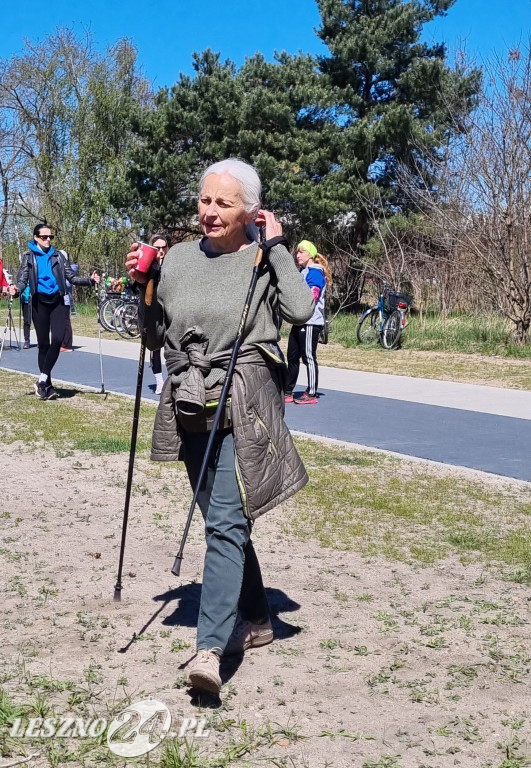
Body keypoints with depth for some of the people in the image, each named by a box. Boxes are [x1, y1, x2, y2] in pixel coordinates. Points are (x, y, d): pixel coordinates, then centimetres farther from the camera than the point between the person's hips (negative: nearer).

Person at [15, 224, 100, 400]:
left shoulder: (58, 256, 10)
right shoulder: (29, 257, 6)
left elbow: (71, 277, 7)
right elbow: (22, 279, -1)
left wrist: (90, 280, -10)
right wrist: (17, 290, -24)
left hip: (57, 301, 1)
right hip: (40, 302, -1)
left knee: (57, 339, -17)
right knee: (43, 344, 3)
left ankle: (43, 379, -7)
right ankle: (47, 385, 10)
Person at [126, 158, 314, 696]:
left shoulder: (264, 260, -2)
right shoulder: (178, 258, 10)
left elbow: (299, 310, -21)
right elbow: (155, 337, 17)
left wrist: (276, 246, -13)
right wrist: (142, 287, 2)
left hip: (242, 406, -6)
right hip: (189, 405, 6)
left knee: (225, 522, -14)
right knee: (222, 519, 15)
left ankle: (210, 647, -16)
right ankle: (256, 620, 32)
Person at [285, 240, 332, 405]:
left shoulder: (315, 272, -10)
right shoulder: (302, 272, 19)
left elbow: (311, 297, -20)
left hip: (310, 322, -10)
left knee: (309, 357, -6)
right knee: (292, 357, 10)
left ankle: (312, 394, -1)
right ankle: (288, 392, 16)